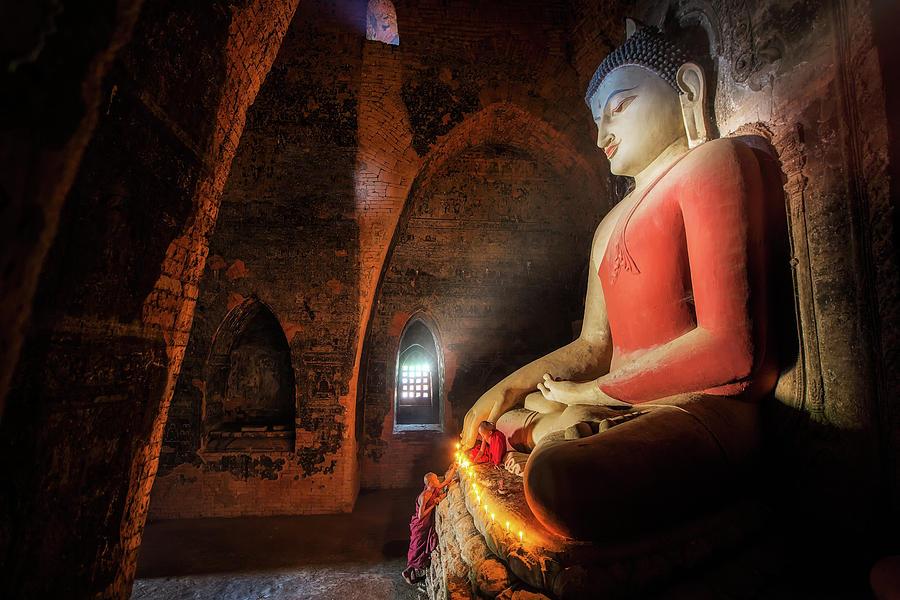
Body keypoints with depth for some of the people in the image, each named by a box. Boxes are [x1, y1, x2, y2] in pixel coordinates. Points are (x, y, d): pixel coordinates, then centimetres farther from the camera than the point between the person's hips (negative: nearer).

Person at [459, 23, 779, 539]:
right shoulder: (612, 225, 20)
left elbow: (730, 347, -15)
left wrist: (594, 391, -7)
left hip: (704, 409, -8)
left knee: (558, 479, -36)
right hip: (619, 412, 8)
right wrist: (510, 387, 5)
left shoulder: (715, 161, -3)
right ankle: (545, 430, -2)